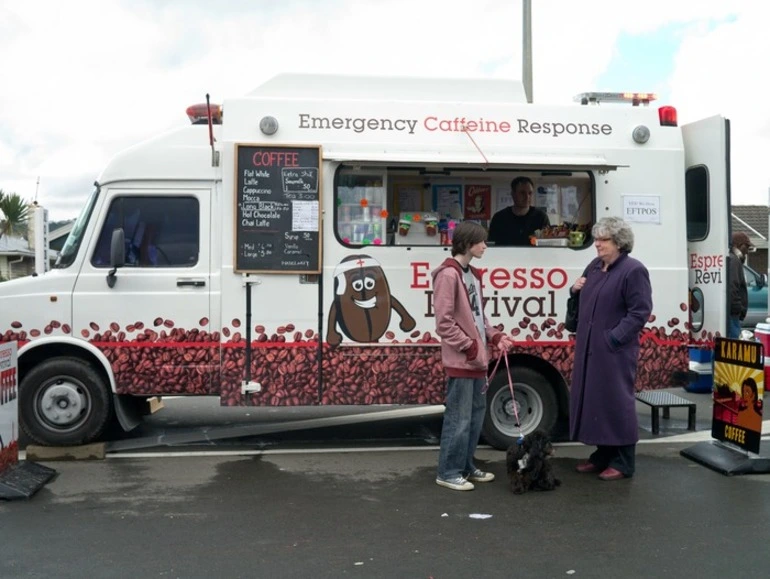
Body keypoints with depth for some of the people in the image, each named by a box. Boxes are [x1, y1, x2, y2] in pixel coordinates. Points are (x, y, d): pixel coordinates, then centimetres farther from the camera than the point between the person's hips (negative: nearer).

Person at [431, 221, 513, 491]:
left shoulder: (472, 274, 15)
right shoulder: (448, 274, -14)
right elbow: (444, 323, -18)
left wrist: (495, 336, 6)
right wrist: (469, 347, -16)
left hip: (477, 358, 10)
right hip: (460, 360, -10)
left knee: (476, 413, 15)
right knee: (459, 418, -3)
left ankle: (466, 466, 27)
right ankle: (448, 472, 9)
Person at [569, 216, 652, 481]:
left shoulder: (634, 270, -11)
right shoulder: (594, 267, 14)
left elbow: (640, 312, -15)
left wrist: (614, 338, -20)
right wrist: (575, 289, 4)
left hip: (615, 351, -8)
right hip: (589, 347, 8)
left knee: (617, 401, -2)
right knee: (592, 399, 13)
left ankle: (622, 462, 9)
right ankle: (602, 455, 26)